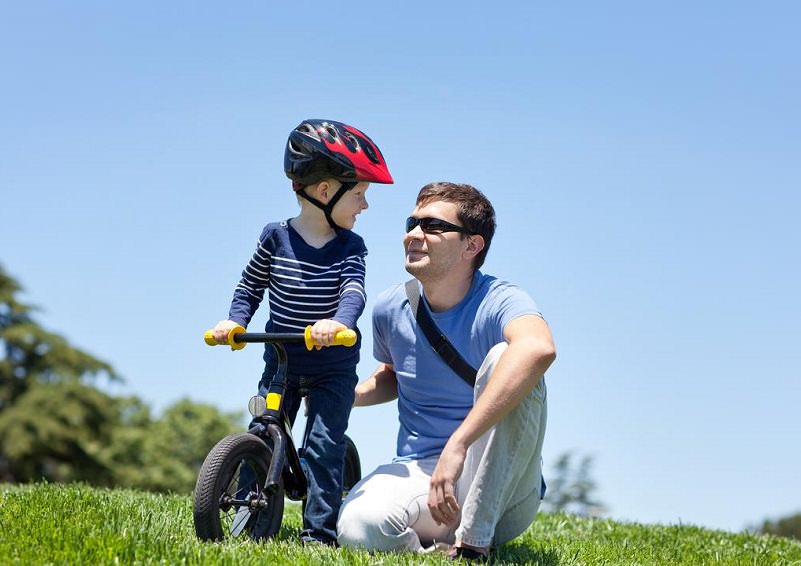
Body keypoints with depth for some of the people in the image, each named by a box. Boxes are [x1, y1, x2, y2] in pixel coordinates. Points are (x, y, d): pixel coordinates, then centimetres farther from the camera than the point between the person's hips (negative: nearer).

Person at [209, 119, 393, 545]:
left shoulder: (350, 247, -4)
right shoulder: (275, 237, -4)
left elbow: (354, 290, -20)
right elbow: (250, 287, 7)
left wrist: (339, 321, -40)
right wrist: (234, 321, -9)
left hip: (332, 369, -1)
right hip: (280, 362, 1)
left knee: (324, 446, -8)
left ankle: (319, 532, -1)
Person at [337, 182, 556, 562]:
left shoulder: (498, 302, -14)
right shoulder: (391, 309, 4)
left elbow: (538, 348, -41)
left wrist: (457, 444, -48)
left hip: (498, 490, -2)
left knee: (505, 357, -30)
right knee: (359, 528, -34)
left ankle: (473, 540, -25)